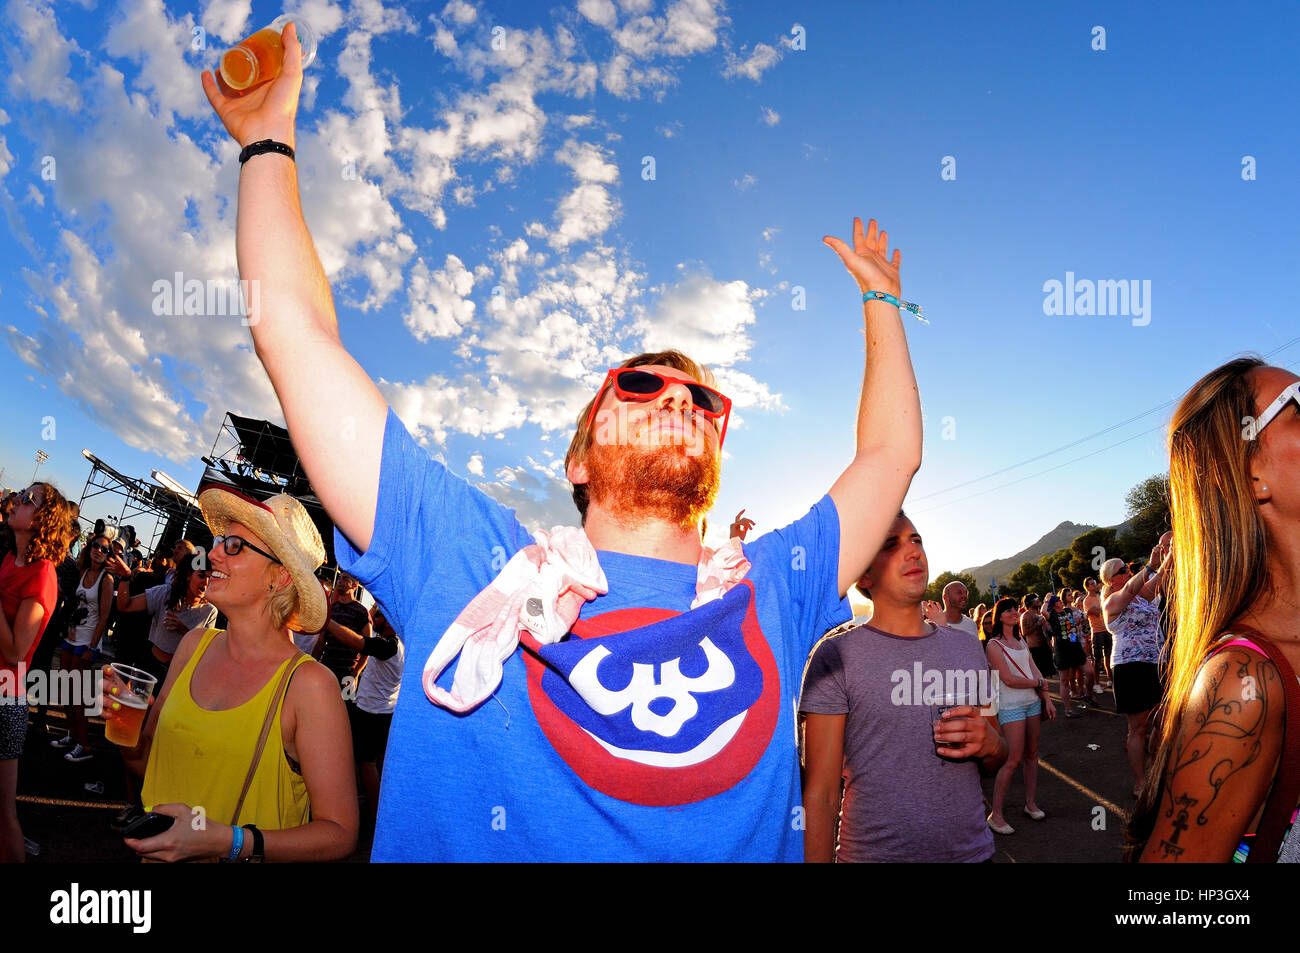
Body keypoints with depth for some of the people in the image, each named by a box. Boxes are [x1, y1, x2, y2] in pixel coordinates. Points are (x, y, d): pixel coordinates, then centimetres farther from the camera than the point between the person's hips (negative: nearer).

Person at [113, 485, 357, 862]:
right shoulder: (195, 645, -3)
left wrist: (228, 842, -28)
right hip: (160, 857, 5)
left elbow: (339, 833, -21)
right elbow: (149, 761, 8)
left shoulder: (309, 684, -22)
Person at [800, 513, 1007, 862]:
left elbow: (994, 764, 12)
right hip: (873, 851, -4)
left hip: (972, 849, 5)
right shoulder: (836, 655, -12)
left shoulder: (967, 646, 5)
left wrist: (990, 743, -9)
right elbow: (820, 793, -12)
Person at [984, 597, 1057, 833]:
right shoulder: (994, 645, -10)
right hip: (1011, 706, -7)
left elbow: (1035, 671, 12)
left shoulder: (1021, 641, 14)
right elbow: (1009, 679, -14)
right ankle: (996, 815, -2)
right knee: (1014, 759, -9)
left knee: (1032, 754, 10)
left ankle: (1031, 803, 23)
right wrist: (1039, 683, -2)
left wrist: (1047, 699, 3)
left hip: (1033, 702, 7)